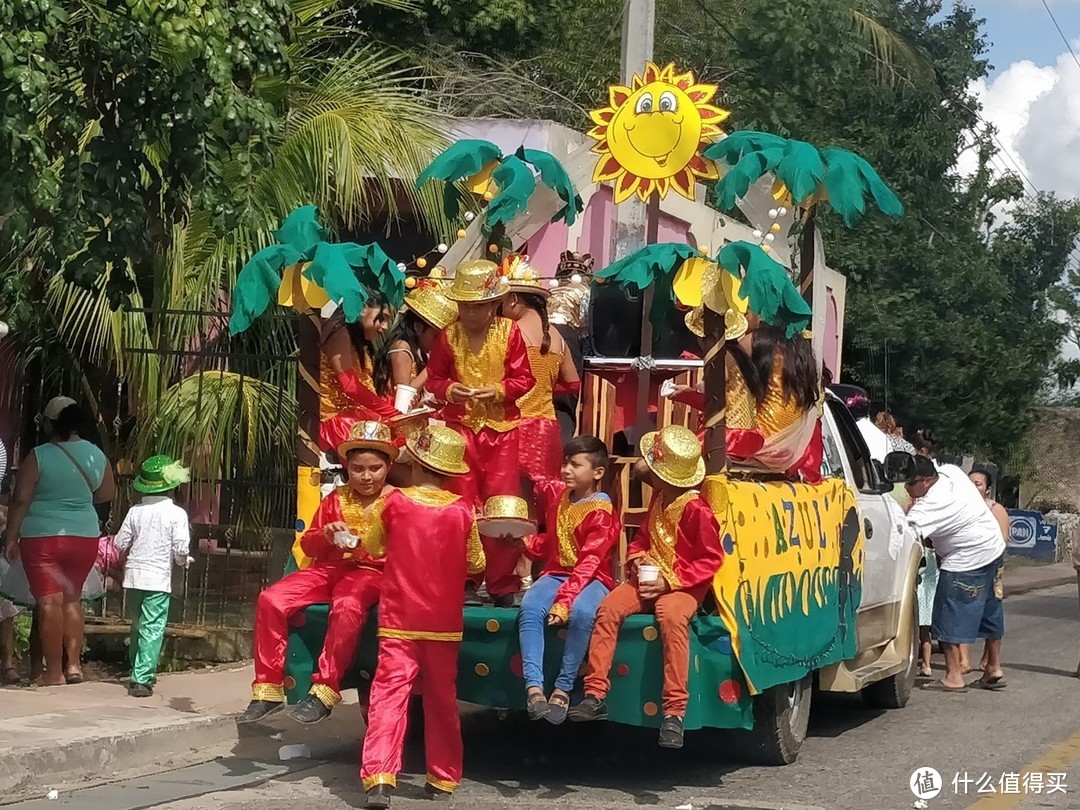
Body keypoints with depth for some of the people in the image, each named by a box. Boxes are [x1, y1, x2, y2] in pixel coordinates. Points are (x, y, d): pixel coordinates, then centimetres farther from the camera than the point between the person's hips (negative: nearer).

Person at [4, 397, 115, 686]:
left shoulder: (39, 456, -12)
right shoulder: (96, 455, 2)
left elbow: (21, 500, -11)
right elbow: (107, 494, 15)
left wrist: (11, 537, -3)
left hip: (42, 538, -5)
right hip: (84, 537, 5)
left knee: (49, 602, -1)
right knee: (72, 598, 16)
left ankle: (54, 671, 1)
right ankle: (73, 665, 14)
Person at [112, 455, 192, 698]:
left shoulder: (135, 511, 4)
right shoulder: (176, 513, -7)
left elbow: (120, 543, 4)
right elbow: (181, 548, -13)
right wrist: (182, 561, 8)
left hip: (133, 574, 5)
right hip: (158, 577, -5)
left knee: (138, 625, 19)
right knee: (153, 629, -3)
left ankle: (138, 672, 29)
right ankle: (141, 679, -9)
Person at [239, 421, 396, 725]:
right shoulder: (336, 499, 16)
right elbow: (308, 545, 18)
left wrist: (368, 546, -20)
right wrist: (326, 536, -5)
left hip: (370, 571, -5)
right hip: (329, 568, 5)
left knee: (347, 608, -41)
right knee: (270, 600, -19)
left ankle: (324, 692, -33)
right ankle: (268, 690, -13)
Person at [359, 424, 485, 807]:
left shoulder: (395, 503, -5)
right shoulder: (462, 510, -5)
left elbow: (373, 548, 10)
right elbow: (476, 564, 5)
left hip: (399, 620, -1)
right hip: (444, 621, 2)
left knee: (389, 693, -7)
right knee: (441, 699, 13)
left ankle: (379, 776, -21)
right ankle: (443, 777, 20)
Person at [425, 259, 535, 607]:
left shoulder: (509, 331, -3)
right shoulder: (449, 336, -1)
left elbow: (524, 378, -1)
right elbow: (433, 379, 6)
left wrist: (499, 390, -17)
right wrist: (448, 390, -15)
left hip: (501, 425, -1)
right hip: (461, 425, 1)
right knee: (463, 503, 5)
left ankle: (503, 583, 9)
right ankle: (465, 579, 12)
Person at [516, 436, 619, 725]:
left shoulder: (601, 513, -11)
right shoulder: (556, 494, 9)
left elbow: (589, 563, -21)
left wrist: (564, 600, -31)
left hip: (592, 579, -5)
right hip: (556, 573, 5)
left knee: (581, 612, -39)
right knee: (529, 607, -29)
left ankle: (563, 688, -27)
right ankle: (534, 686, -36)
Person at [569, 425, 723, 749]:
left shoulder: (696, 510, -14)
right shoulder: (658, 503, 11)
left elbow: (711, 559, -13)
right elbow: (642, 538, 26)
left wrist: (670, 581, -19)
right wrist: (637, 558, 2)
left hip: (684, 585, -7)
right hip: (650, 579, 7)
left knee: (671, 616, -39)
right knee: (609, 607, -20)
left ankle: (674, 711, -38)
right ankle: (595, 694, -19)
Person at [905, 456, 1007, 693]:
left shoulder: (935, 503, -27)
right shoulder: (949, 471, -1)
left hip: (967, 560, -10)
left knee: (950, 617, -5)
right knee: (989, 612, 17)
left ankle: (954, 677, -5)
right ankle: (994, 670, 28)